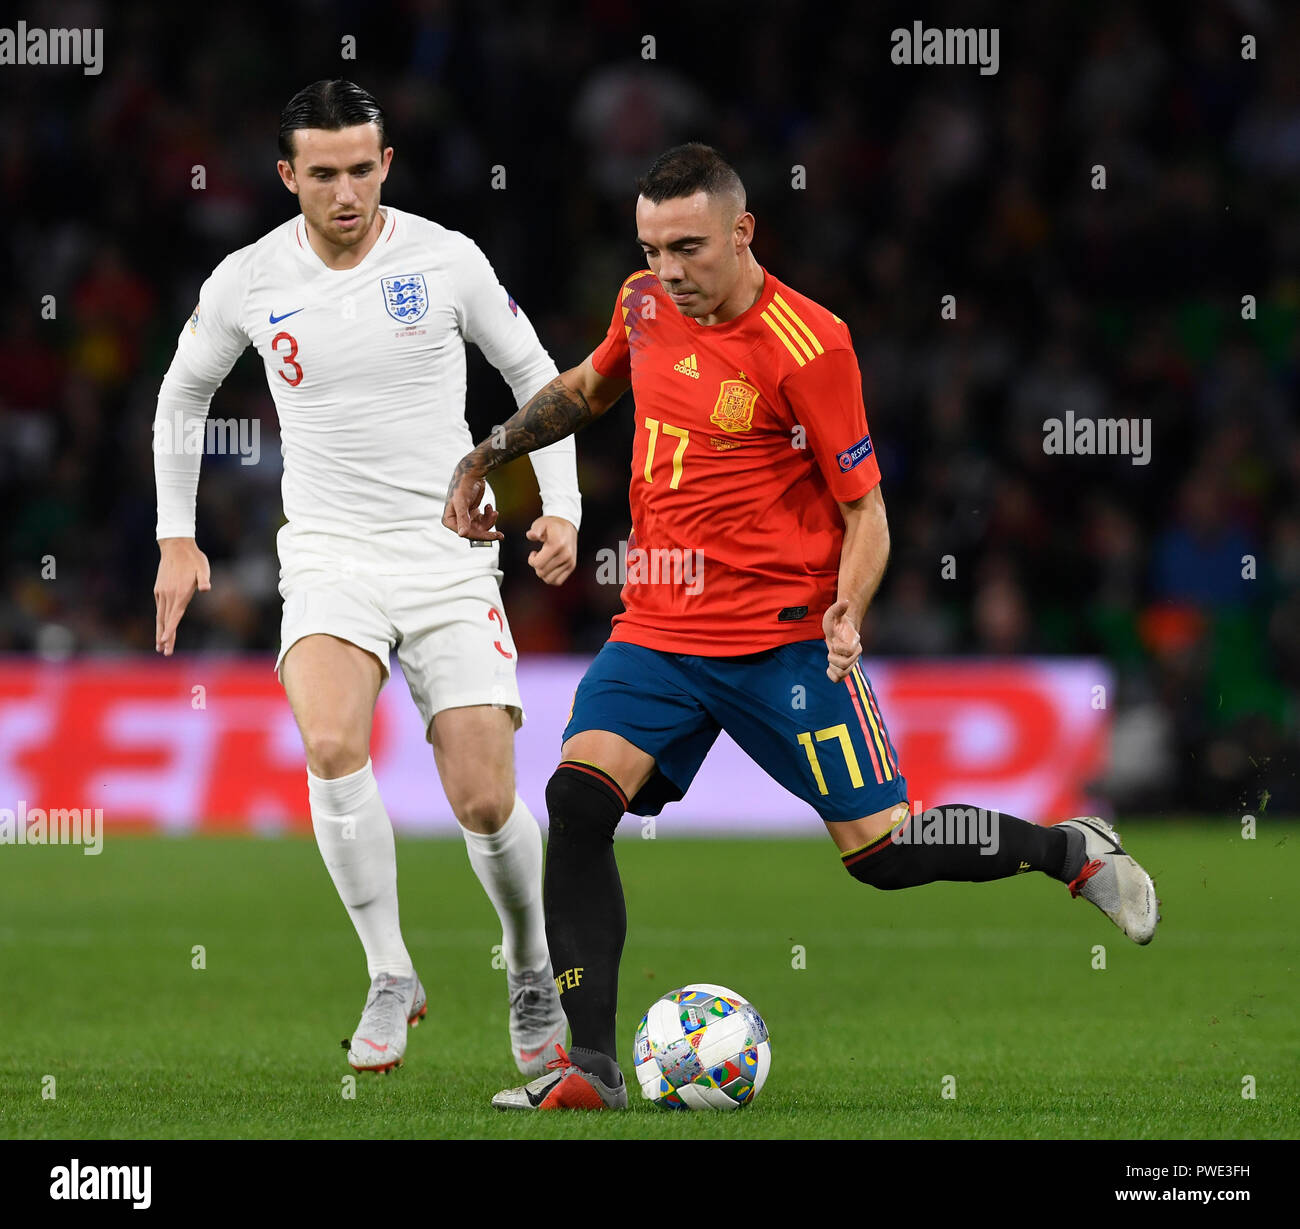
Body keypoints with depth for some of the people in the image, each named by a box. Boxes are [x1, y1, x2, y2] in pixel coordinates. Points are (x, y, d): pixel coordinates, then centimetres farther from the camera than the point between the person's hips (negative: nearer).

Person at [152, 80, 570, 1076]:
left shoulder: (448, 261, -5)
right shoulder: (247, 282, -1)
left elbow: (534, 375, 9)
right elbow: (184, 393, 18)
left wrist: (560, 507, -1)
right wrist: (177, 538, 14)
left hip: (450, 554, 0)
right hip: (329, 555, 0)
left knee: (486, 803, -6)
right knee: (333, 744, -28)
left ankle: (532, 964, 24)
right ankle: (391, 977, -14)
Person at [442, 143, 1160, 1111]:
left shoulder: (806, 346, -16)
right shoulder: (645, 306, 3)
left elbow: (865, 507, -9)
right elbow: (588, 388, 27)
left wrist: (849, 611, -25)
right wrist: (487, 456, 20)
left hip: (781, 639, -5)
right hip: (659, 627, 5)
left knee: (882, 849, -3)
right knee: (578, 801, -17)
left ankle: (1070, 850, 26)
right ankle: (588, 1068, -16)